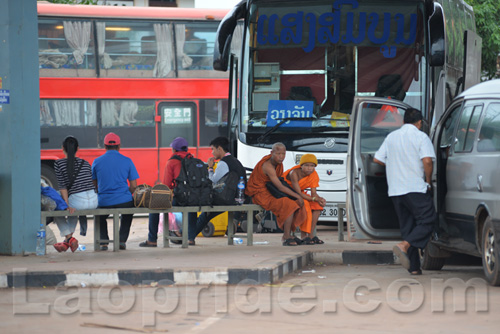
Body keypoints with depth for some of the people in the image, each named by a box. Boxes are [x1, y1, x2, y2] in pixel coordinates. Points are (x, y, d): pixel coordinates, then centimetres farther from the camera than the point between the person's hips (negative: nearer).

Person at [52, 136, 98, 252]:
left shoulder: (59, 164, 2)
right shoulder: (85, 163, 17)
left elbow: (62, 187, -5)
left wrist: (67, 205, -7)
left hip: (78, 201, -5)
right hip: (94, 201, 5)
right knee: (73, 210, 38)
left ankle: (69, 237, 6)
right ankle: (67, 241, 33)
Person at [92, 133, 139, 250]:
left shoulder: (97, 162, 2)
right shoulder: (127, 161, 0)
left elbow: (94, 185, 11)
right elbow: (134, 186, 1)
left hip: (104, 201, 0)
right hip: (124, 201, 0)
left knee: (100, 216, 34)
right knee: (127, 214, 35)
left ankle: (103, 242, 21)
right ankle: (122, 240, 23)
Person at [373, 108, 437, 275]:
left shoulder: (391, 137, 13)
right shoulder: (421, 137, -4)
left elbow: (377, 159, 14)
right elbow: (427, 161, -17)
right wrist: (428, 181, -3)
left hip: (395, 190, 6)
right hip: (416, 188, -6)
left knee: (407, 226, 10)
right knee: (427, 221, -1)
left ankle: (414, 267, 6)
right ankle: (404, 245, -24)